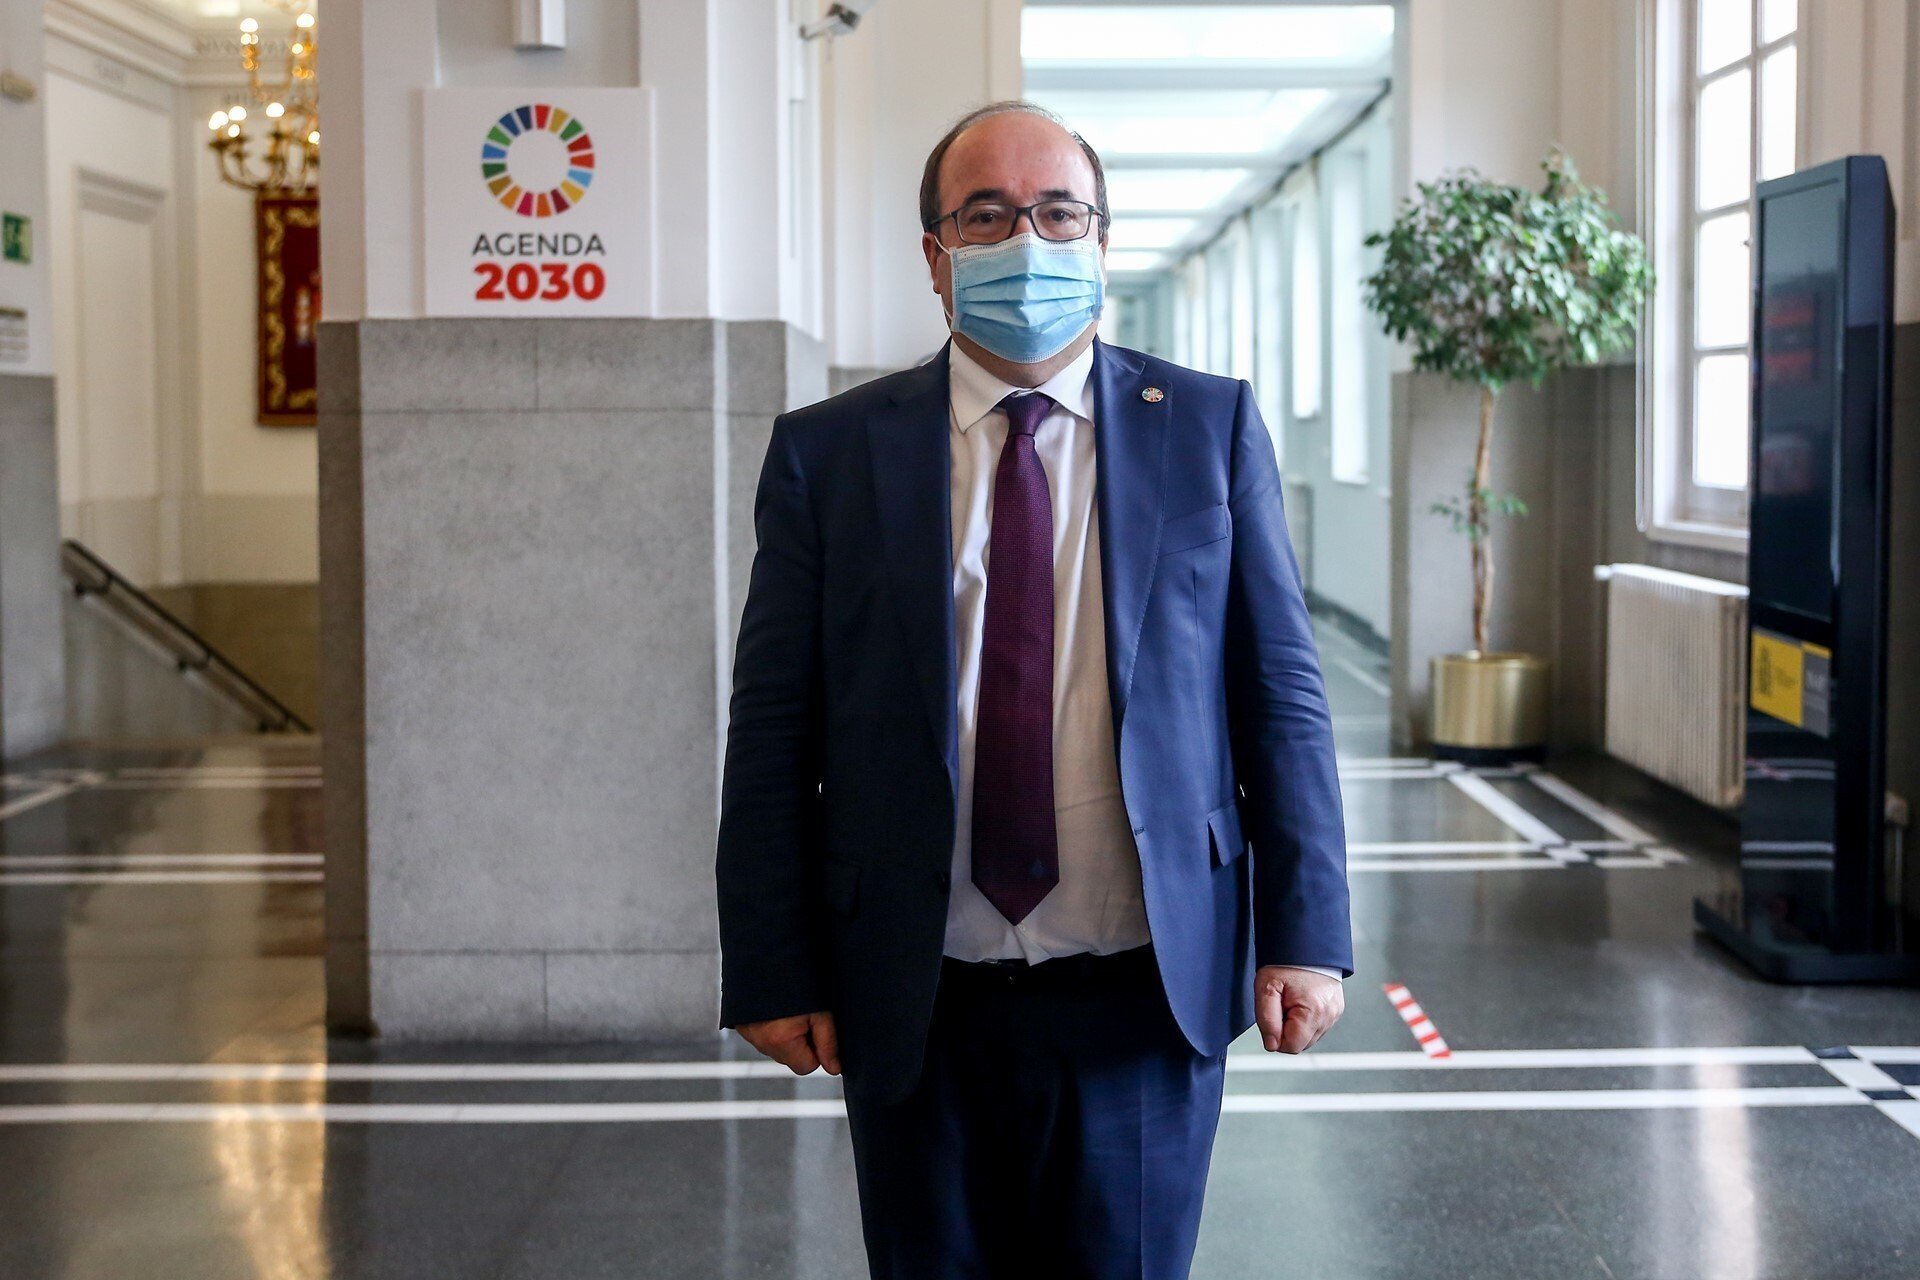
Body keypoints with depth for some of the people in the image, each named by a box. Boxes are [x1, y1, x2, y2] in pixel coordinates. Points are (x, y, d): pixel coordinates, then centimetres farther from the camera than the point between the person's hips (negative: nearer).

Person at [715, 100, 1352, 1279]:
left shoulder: (1212, 428, 3)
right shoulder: (827, 452, 2)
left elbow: (1282, 692, 2)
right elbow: (774, 726, 1)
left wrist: (1305, 933, -4)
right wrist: (773, 971, -2)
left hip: (1148, 991, 0)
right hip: (916, 1002, 0)